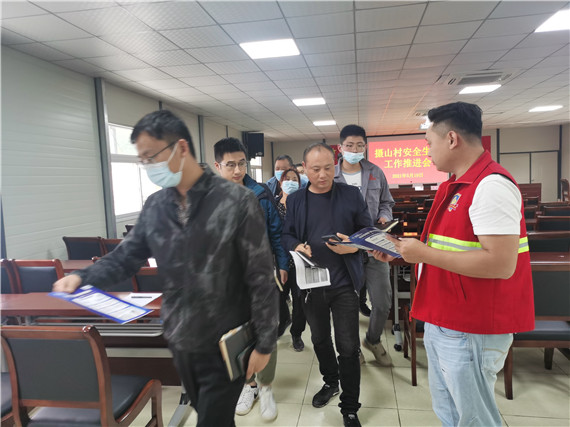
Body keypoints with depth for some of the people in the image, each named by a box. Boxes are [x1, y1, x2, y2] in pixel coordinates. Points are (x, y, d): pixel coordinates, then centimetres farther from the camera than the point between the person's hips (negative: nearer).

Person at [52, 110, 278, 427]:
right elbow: (128, 255, 9)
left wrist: (264, 343, -12)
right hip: (179, 341, 6)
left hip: (225, 345, -5)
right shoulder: (155, 206, 0)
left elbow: (261, 279, -15)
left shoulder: (237, 202, -17)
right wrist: (83, 277, -10)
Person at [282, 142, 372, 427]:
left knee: (348, 347, 3)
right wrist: (296, 246, -14)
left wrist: (354, 245, -20)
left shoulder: (351, 195, -2)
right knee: (320, 339, 21)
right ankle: (330, 382, 47)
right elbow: (286, 235, 7)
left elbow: (367, 231, 0)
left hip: (344, 283, -2)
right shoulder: (295, 200, 4)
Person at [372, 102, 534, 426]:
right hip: (441, 323, 9)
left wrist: (424, 254, -23)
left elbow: (501, 264, -28)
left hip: (471, 333, -9)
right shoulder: (455, 185, 11)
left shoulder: (491, 186, -21)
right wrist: (402, 251, 7)